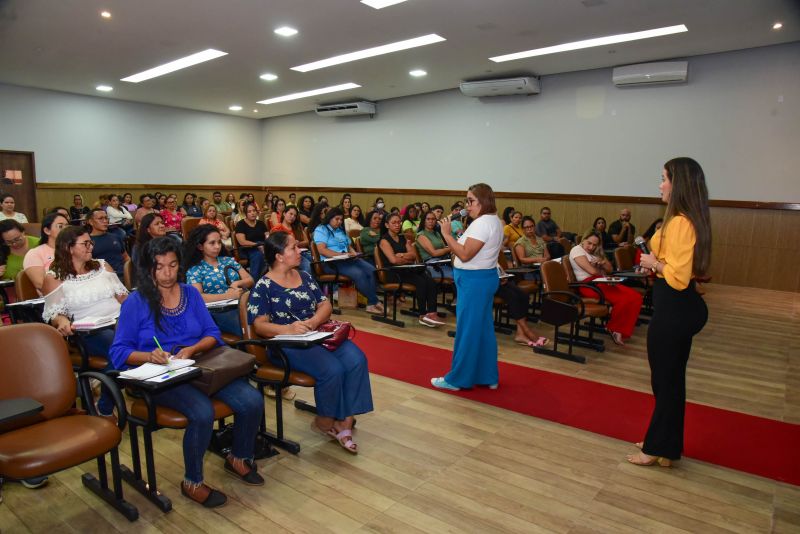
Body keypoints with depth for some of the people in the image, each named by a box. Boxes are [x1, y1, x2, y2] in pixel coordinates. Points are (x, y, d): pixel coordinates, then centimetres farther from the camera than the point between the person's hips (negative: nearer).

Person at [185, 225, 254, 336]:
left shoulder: (228, 260, 20)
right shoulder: (194, 269, 7)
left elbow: (250, 280, 17)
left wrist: (237, 283, -6)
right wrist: (228, 295, -16)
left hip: (242, 305, 4)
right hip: (218, 313, -4)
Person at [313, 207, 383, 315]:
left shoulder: (341, 230, 24)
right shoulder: (321, 230, 0)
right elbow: (322, 250, -15)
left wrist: (353, 253, 0)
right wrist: (341, 255, -22)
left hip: (347, 260, 8)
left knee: (371, 270, -18)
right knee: (358, 273, -30)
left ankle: (371, 304, -23)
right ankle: (374, 302, -16)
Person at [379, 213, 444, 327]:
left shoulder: (403, 238, 18)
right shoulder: (384, 240, -3)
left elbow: (414, 254, 6)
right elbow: (393, 260, -16)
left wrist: (401, 255, -11)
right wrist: (409, 260, -4)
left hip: (407, 270, 6)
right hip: (393, 272, -6)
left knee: (431, 282, -23)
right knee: (421, 282, -30)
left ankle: (432, 313, -33)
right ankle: (423, 315, -21)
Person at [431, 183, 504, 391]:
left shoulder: (482, 223, -18)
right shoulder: (494, 220, 15)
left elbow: (465, 255, -23)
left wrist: (446, 234, -18)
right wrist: (459, 236, 6)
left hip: (474, 280, -11)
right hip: (485, 277, 11)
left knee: (468, 329, -2)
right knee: (483, 328, 15)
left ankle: (457, 379, 9)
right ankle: (487, 376, 24)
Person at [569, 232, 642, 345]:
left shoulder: (596, 252, 22)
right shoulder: (577, 250, -5)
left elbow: (610, 269, 18)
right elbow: (592, 270, -15)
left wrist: (602, 261, -4)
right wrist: (602, 272, 5)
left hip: (602, 282, 9)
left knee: (635, 298, -12)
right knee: (624, 299, -26)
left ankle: (621, 331, -4)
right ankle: (613, 328, -4)